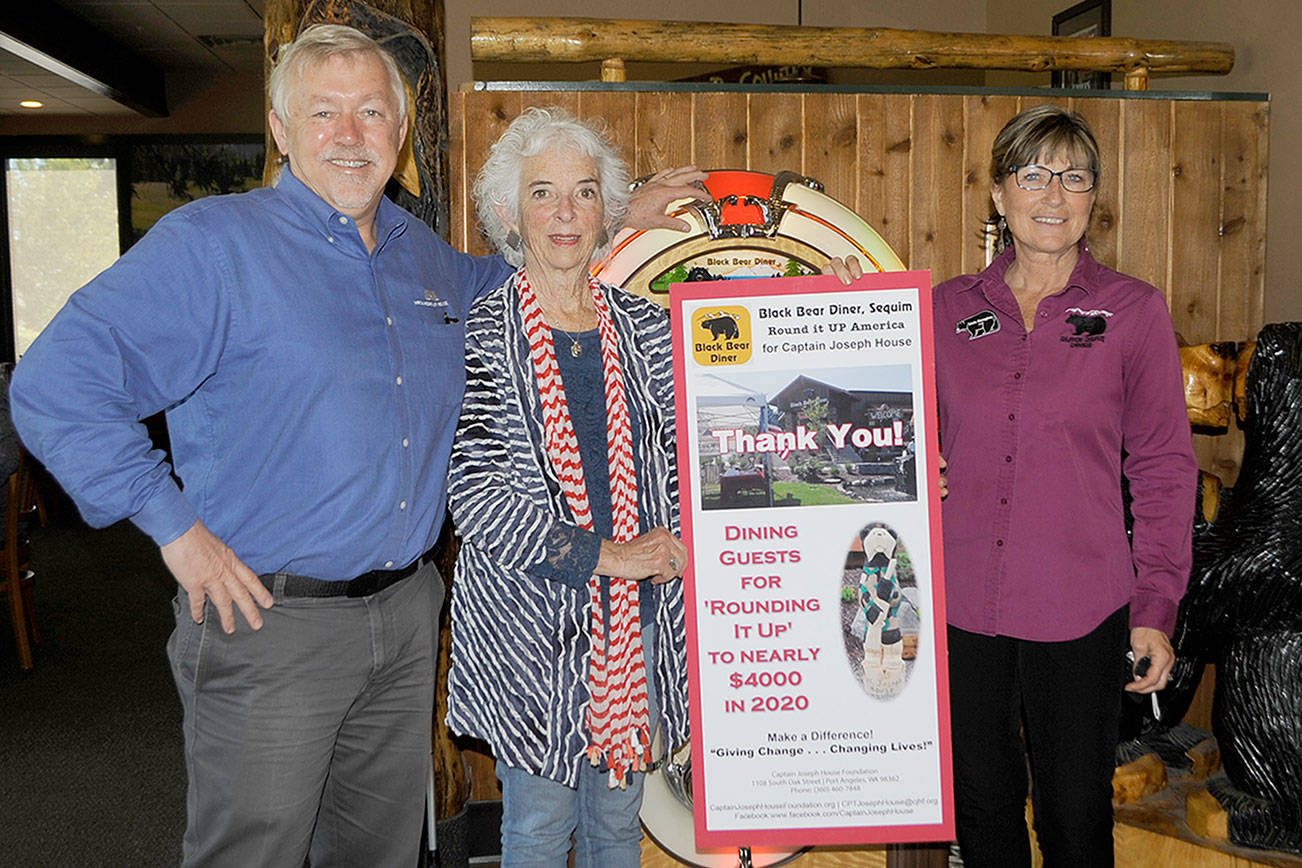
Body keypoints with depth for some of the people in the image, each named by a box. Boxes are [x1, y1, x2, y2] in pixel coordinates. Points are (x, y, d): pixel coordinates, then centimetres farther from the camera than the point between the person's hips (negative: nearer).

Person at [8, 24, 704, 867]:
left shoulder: (423, 253, 8)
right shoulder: (212, 243, -12)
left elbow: (493, 284, 31)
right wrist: (175, 527, -17)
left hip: (408, 612, 6)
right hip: (268, 618, -6)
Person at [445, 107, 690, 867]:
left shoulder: (644, 326, 5)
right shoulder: (479, 334, -6)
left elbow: (678, 458, 12)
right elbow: (473, 494, -13)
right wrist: (605, 554, -16)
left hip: (639, 620, 3)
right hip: (529, 621, -3)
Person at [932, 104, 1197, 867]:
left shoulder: (1134, 311, 0)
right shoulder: (950, 308, 5)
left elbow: (1165, 468, 0)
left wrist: (1155, 609, -4)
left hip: (1081, 611, -2)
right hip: (962, 604, 2)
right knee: (981, 806, 15)